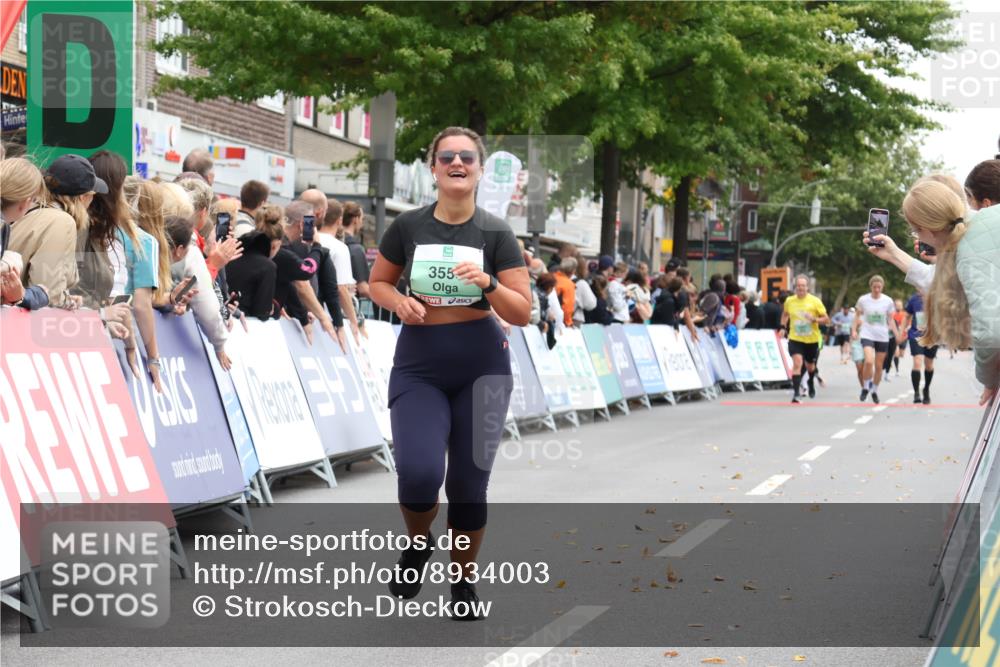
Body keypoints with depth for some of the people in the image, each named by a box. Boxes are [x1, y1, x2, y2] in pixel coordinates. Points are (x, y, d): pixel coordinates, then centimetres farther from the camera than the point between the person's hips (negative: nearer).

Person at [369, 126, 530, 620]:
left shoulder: (496, 233, -4)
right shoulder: (407, 227, -2)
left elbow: (523, 314, -5)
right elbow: (377, 283, 12)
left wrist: (487, 284, -23)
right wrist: (398, 301, -10)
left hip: (481, 368, 0)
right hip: (418, 367, 0)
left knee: (468, 484, 5)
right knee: (419, 473, -20)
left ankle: (464, 580, 28)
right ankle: (418, 545, 14)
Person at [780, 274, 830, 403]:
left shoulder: (815, 301, -8)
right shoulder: (789, 301, -1)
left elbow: (826, 320, -6)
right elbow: (785, 314, 21)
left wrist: (814, 319, -24)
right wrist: (783, 327, 8)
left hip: (812, 339, 0)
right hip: (795, 339, 0)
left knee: (810, 366, 18)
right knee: (797, 363, -21)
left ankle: (811, 382, 52)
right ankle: (795, 393, -23)